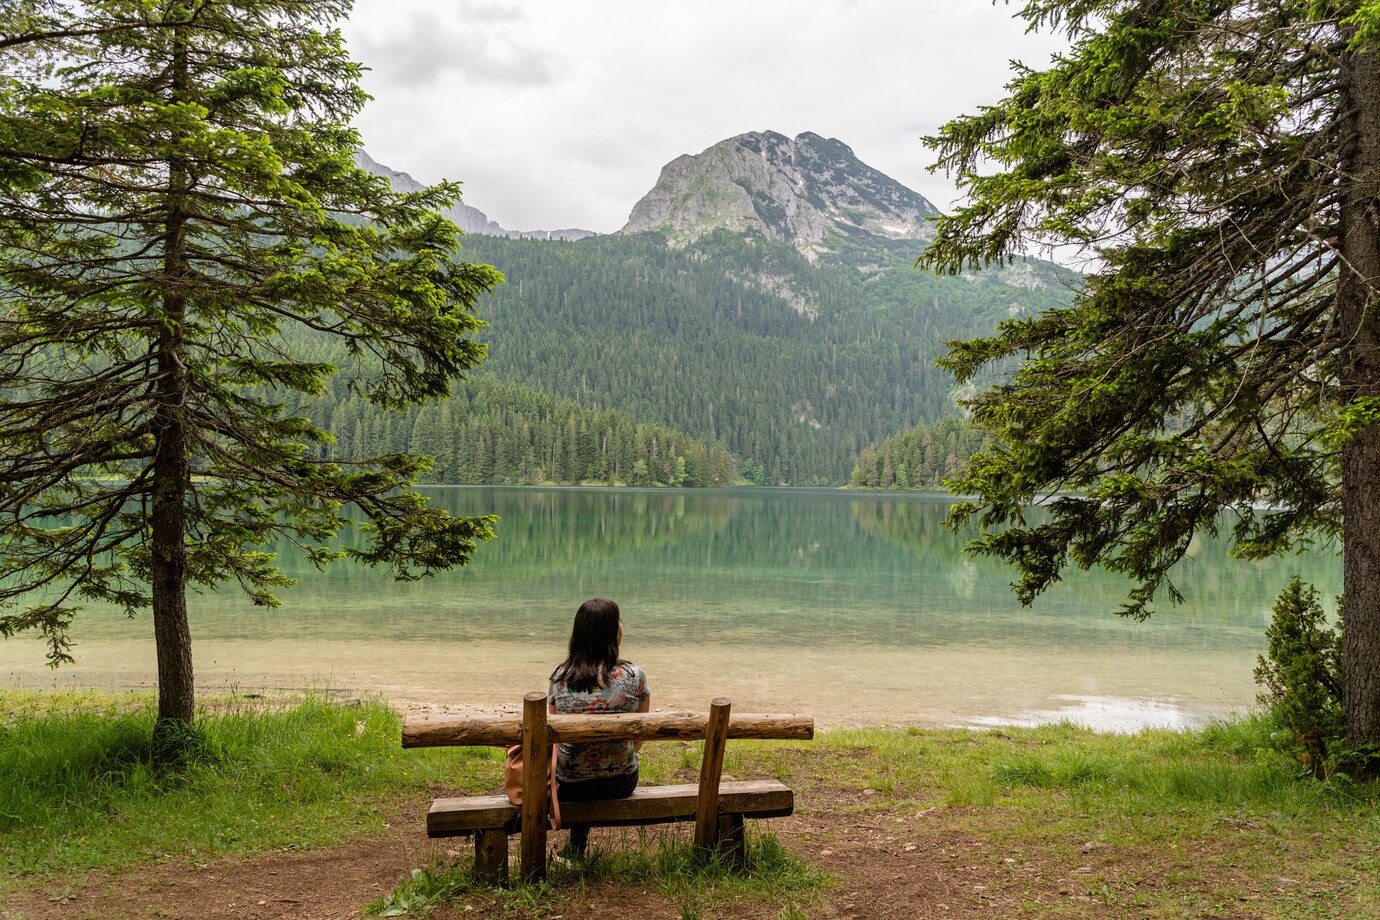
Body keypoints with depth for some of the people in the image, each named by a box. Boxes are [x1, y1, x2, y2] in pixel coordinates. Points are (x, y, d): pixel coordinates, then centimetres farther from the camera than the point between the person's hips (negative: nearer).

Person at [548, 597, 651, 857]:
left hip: (569, 786, 0)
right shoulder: (634, 676, -13)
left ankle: (575, 848, 45)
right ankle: (577, 845, 46)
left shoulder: (560, 676, -10)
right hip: (622, 783, 0)